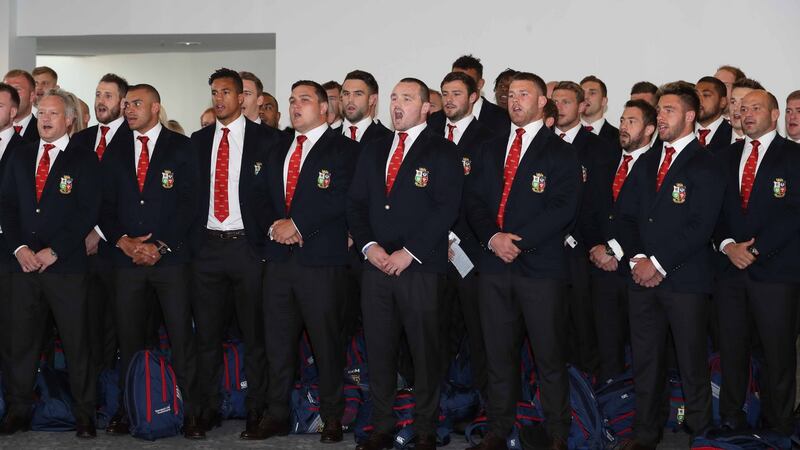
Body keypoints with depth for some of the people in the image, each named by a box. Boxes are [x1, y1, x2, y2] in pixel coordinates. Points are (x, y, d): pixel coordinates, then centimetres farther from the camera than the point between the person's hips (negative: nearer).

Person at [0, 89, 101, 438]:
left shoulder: (84, 159, 1)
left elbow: (88, 213, -6)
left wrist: (53, 251, -11)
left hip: (66, 265, -4)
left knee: (76, 341, 1)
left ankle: (84, 413, 10)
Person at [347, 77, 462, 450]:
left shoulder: (442, 152, -1)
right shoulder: (373, 151, 17)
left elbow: (446, 209, -10)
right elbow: (355, 203, 13)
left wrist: (408, 252, -15)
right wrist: (368, 245, -4)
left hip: (419, 268, -5)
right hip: (376, 265, 5)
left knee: (425, 351, 2)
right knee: (378, 350, 8)